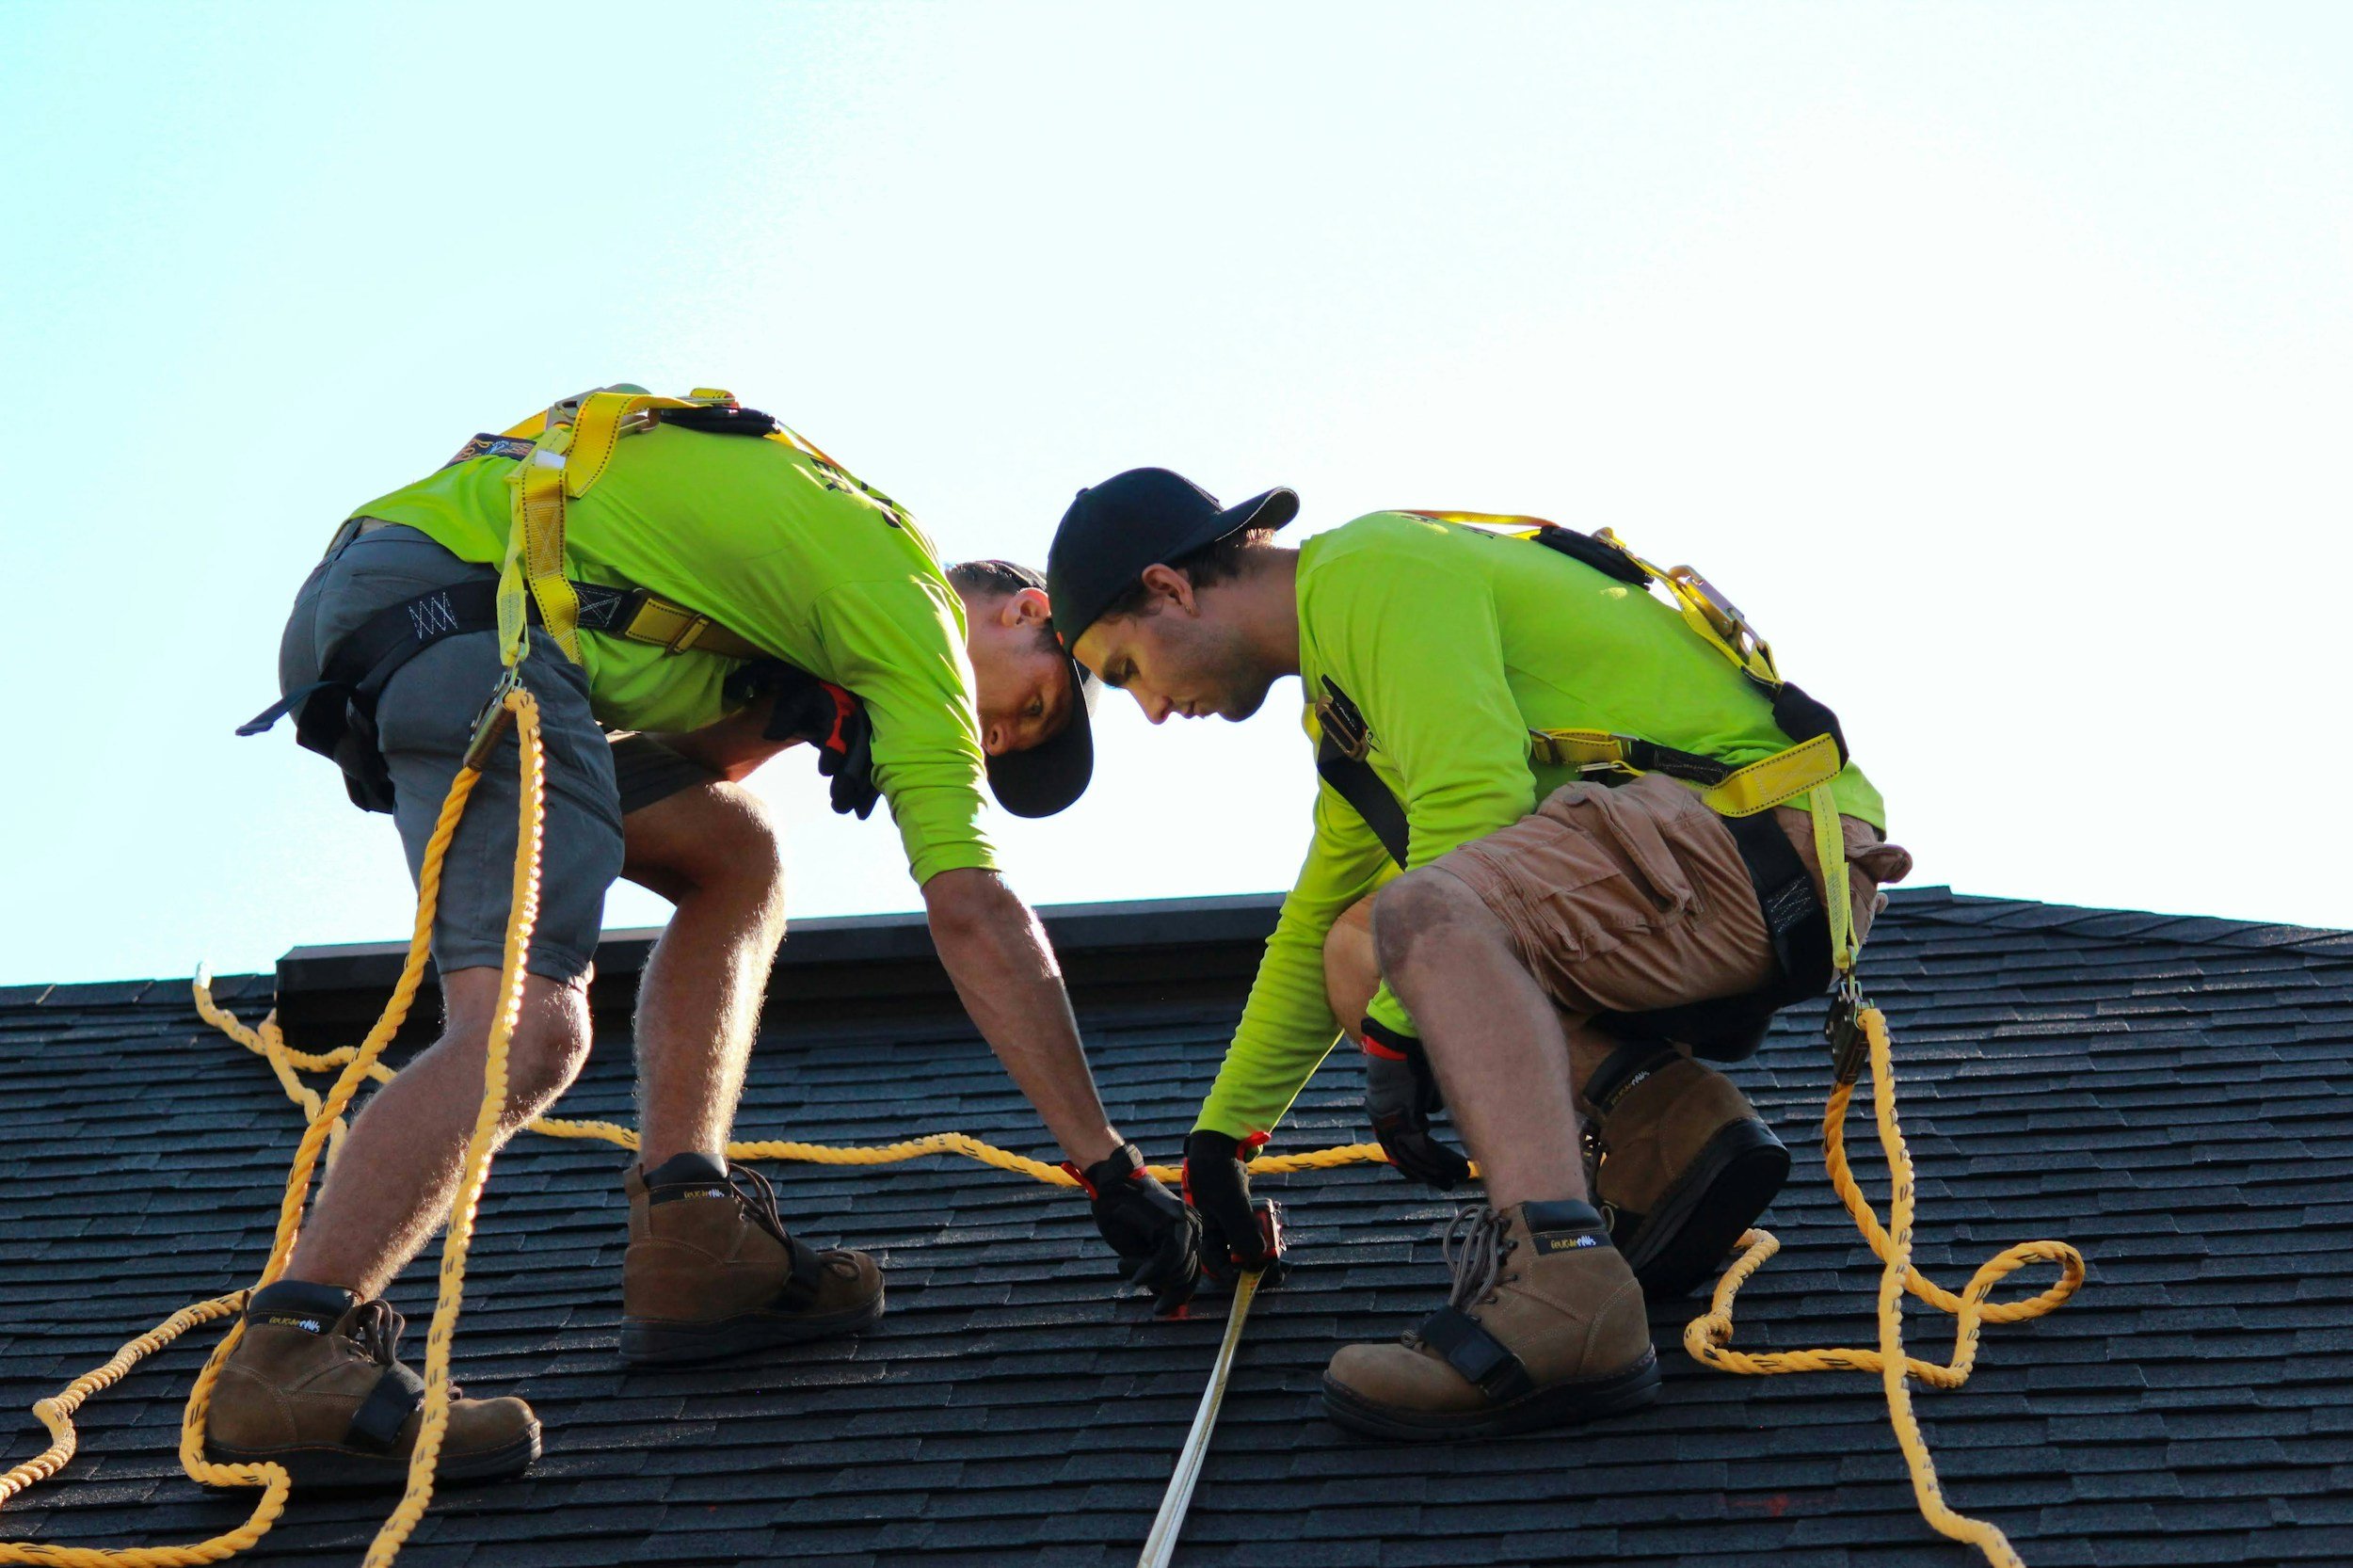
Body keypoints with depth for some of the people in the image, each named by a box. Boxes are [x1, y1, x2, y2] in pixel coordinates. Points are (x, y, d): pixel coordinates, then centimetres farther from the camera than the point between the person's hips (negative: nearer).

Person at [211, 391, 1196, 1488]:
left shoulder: (822, 542, 29)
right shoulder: (912, 607, 2)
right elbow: (972, 914, -4)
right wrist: (1110, 1169, -2)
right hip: (460, 605, -10)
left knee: (733, 855, 18)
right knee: (529, 1031, -20)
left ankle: (689, 1253, 10)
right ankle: (289, 1360, -29)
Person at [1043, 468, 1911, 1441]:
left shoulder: (1370, 569, -6)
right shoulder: (1342, 686, 25)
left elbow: (1474, 799, -19)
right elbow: (1313, 929, 35)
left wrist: (1396, 1034, -13)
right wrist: (1219, 1139, 39)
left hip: (1765, 830, -10)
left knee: (1425, 914, -31)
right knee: (1358, 950, 10)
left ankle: (1563, 1294, -46)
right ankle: (1671, 1125, -4)